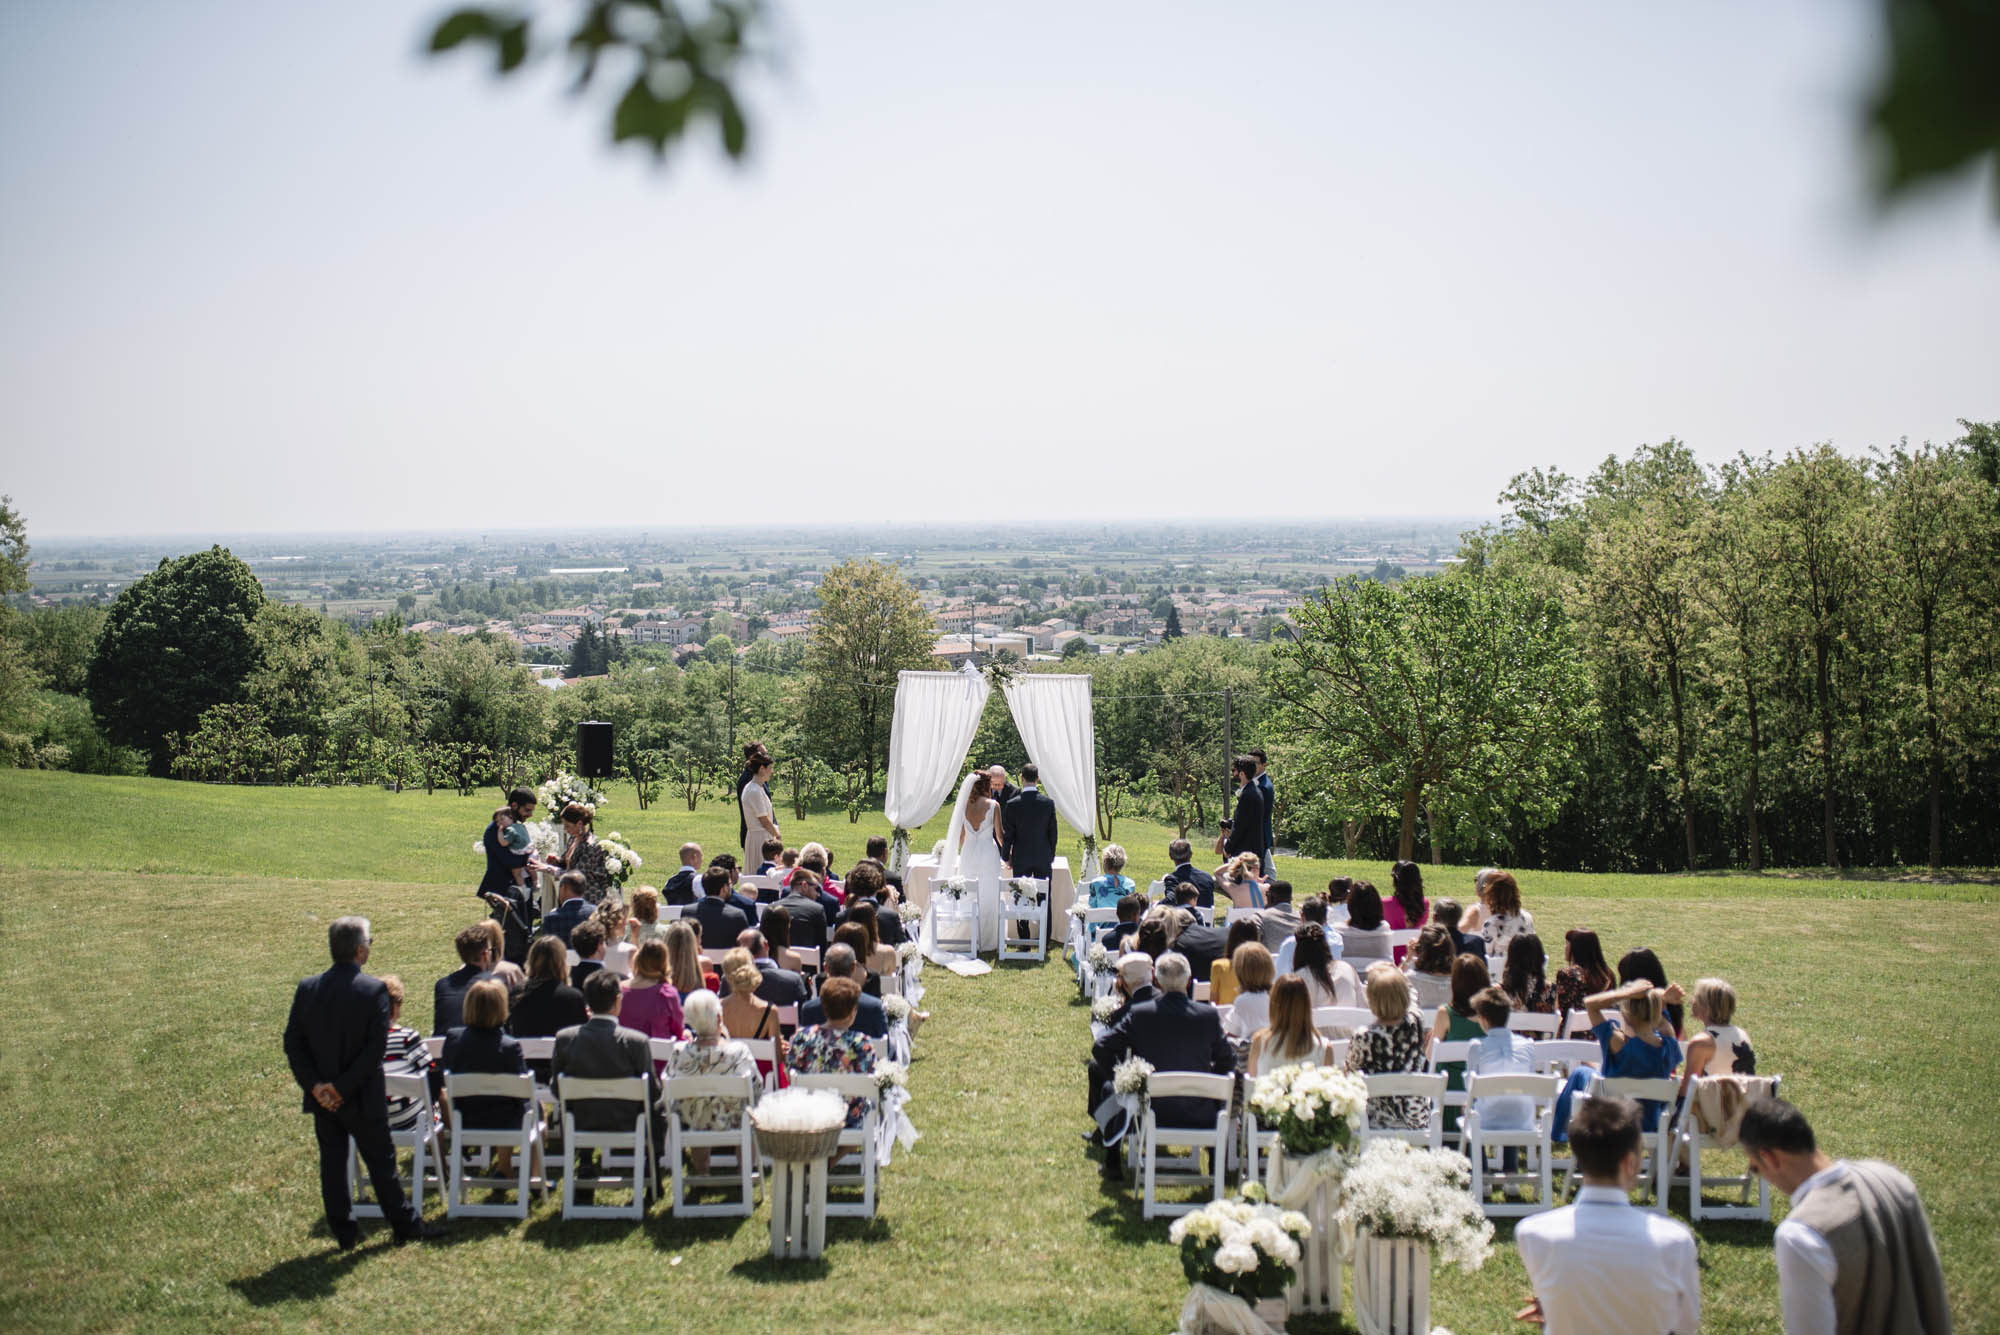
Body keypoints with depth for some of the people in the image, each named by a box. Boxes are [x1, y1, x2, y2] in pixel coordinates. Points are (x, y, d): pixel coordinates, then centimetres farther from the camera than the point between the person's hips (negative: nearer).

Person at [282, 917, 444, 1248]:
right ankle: (405, 1225, 20)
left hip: (322, 1096, 4)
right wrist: (344, 1088, -14)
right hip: (363, 1097, -4)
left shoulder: (307, 988, -2)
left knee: (332, 1162, 12)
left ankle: (344, 1232, 18)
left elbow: (293, 1043, -3)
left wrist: (314, 1085, -6)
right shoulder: (374, 989, -15)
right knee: (381, 1162, 8)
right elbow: (376, 1048, -19)